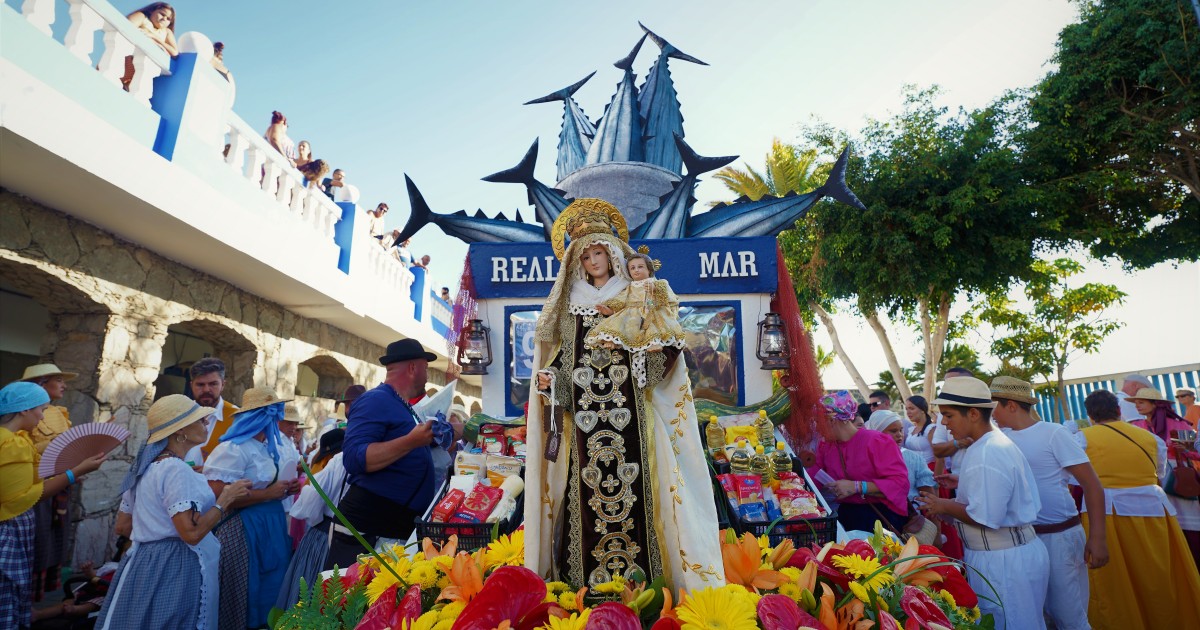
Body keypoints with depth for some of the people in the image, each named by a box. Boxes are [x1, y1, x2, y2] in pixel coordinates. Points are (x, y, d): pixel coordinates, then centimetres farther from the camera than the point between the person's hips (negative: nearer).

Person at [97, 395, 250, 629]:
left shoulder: (145, 467, 8)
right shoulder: (176, 470, -21)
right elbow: (192, 533, -26)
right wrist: (225, 498, -15)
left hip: (143, 563, 9)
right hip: (175, 569, -9)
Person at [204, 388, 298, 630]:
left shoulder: (273, 446, 10)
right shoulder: (233, 449, -18)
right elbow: (218, 496, -25)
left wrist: (286, 489, 2)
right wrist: (268, 494, -21)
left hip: (273, 523, 9)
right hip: (245, 529, -8)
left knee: (271, 590, 17)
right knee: (247, 597, 6)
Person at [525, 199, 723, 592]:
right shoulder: (573, 302, 12)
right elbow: (563, 353, 11)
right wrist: (549, 377, -6)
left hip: (627, 406, -1)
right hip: (585, 409, 1)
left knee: (631, 482, -1)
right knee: (590, 479, 1)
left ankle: (637, 568, 13)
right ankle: (590, 572, 14)